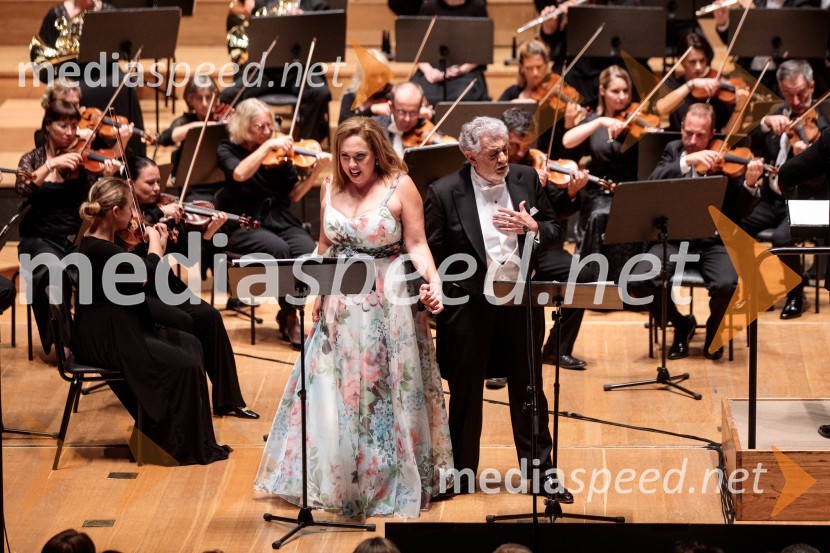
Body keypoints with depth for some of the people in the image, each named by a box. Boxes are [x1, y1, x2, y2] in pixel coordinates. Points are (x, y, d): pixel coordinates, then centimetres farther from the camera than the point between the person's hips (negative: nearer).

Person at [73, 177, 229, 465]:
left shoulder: (102, 243, 8)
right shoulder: (98, 249, -24)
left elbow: (139, 274, 11)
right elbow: (149, 273, -28)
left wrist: (154, 242, -1)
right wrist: (156, 243, -9)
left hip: (119, 329, 11)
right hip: (104, 340, -11)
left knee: (190, 345, 10)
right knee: (185, 366, -13)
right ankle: (188, 449, 2)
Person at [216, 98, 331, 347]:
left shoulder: (278, 153, 8)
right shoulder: (228, 149, 0)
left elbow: (295, 194, 6)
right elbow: (240, 173, -22)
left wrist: (316, 170, -9)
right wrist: (267, 146, -23)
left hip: (280, 220, 3)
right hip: (244, 225, -3)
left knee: (310, 253, -27)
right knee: (278, 249, -34)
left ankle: (289, 312, -4)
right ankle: (289, 317, -15)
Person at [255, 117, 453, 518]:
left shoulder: (400, 187, -10)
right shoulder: (330, 188, 4)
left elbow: (416, 245, -10)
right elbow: (325, 246, 13)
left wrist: (433, 280, -25)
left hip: (387, 302, -4)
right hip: (340, 302, 4)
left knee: (384, 393, 4)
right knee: (333, 391, 7)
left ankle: (393, 479, 16)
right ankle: (335, 479, 20)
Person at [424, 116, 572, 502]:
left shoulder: (526, 179, 1)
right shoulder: (444, 193, -11)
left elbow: (555, 231, 7)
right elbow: (431, 256, -7)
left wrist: (532, 227, -14)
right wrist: (445, 297, -17)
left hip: (521, 301, 3)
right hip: (470, 307, -3)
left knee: (528, 389, 12)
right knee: (466, 394, 11)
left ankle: (539, 472, 24)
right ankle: (460, 474, 25)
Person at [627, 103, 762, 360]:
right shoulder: (674, 151, 9)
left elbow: (737, 212, -3)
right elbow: (653, 184, -11)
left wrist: (749, 184, -22)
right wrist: (686, 161, -24)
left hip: (714, 240, -2)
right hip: (675, 238, 2)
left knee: (726, 285, -32)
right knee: (638, 282, -23)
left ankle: (714, 330, 6)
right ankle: (682, 325, 7)